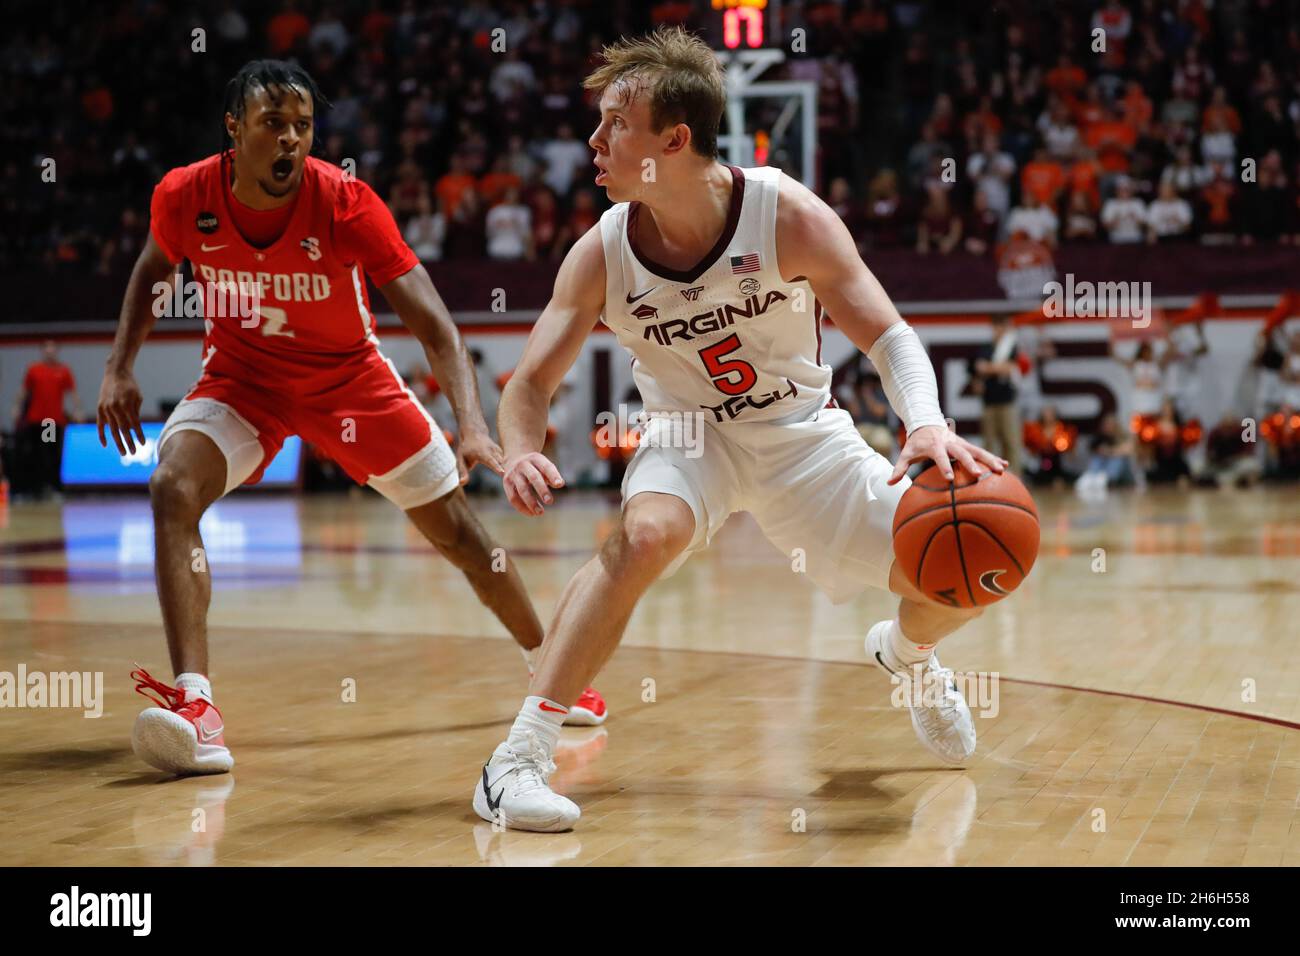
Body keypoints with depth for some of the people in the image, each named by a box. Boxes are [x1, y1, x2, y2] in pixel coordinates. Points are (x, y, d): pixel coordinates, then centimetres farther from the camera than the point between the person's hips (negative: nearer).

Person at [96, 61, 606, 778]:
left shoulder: (347, 203, -28)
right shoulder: (184, 197, -20)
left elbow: (431, 323, -31)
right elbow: (154, 269, 6)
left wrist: (473, 426, -44)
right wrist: (119, 366, -6)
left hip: (350, 376, -1)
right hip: (241, 377, 1)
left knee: (454, 529, 5)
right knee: (173, 488, -28)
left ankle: (549, 669, 30)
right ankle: (194, 707, -33)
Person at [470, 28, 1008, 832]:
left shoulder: (789, 215, -21)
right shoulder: (601, 255, -16)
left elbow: (887, 333, -20)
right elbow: (531, 384, -12)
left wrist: (928, 425, -41)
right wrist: (522, 453, -36)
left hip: (803, 433, 1)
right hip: (689, 438, -1)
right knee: (646, 532, -36)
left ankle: (906, 653, 34)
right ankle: (517, 761, -33)